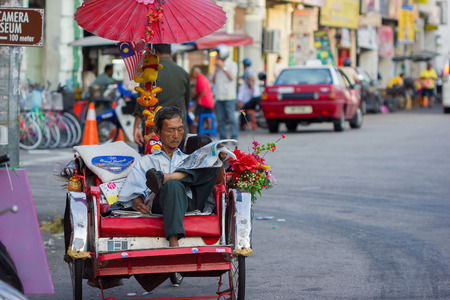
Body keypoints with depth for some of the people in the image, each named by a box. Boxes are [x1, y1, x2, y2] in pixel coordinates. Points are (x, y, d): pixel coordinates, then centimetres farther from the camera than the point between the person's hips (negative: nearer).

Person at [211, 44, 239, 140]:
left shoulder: (232, 64, 3)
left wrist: (223, 67, -7)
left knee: (231, 118, -10)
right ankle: (223, 138, 5)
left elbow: (232, 77, -9)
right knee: (221, 119, 2)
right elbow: (213, 80, 12)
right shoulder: (217, 65, 18)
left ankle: (234, 138, -10)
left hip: (229, 96, -5)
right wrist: (216, 69, 1)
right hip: (219, 96, 5)